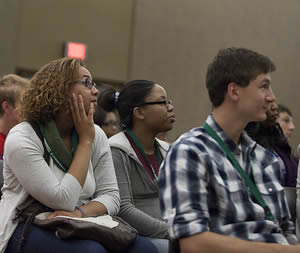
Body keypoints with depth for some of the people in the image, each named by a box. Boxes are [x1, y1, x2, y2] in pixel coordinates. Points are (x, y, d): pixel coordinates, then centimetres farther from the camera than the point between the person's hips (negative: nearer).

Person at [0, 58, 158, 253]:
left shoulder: (96, 135, 3)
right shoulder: (21, 139, -13)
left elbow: (110, 195, 2)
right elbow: (63, 202, -19)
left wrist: (80, 213, -20)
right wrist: (85, 141, -14)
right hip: (27, 230, -5)